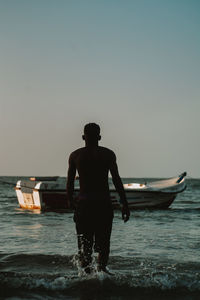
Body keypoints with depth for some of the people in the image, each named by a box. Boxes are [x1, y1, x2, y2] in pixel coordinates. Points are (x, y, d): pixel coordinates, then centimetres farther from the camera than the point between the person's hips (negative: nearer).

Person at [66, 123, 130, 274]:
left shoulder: (75, 155, 6)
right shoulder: (108, 154, 2)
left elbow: (70, 181, 8)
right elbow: (117, 180, -3)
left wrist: (70, 200, 23)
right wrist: (124, 204, -1)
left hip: (83, 203, 1)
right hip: (104, 203, -1)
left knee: (84, 241, 5)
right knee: (104, 240, 8)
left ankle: (86, 269, -10)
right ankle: (102, 266, -11)